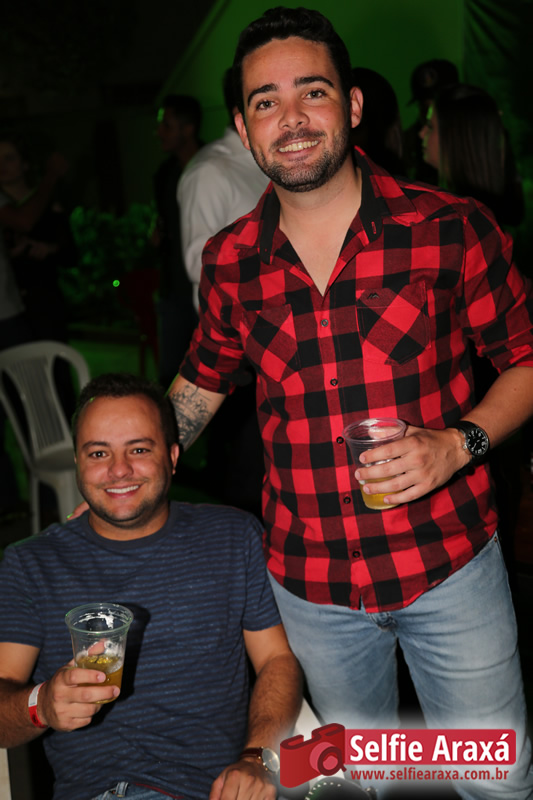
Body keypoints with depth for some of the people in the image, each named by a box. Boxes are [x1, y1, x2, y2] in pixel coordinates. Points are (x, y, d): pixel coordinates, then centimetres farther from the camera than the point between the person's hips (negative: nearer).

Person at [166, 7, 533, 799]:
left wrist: (457, 445, -19)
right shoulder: (229, 263, -2)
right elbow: (204, 378, 14)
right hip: (309, 579, 3)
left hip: (449, 561, -2)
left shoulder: (452, 228, -12)